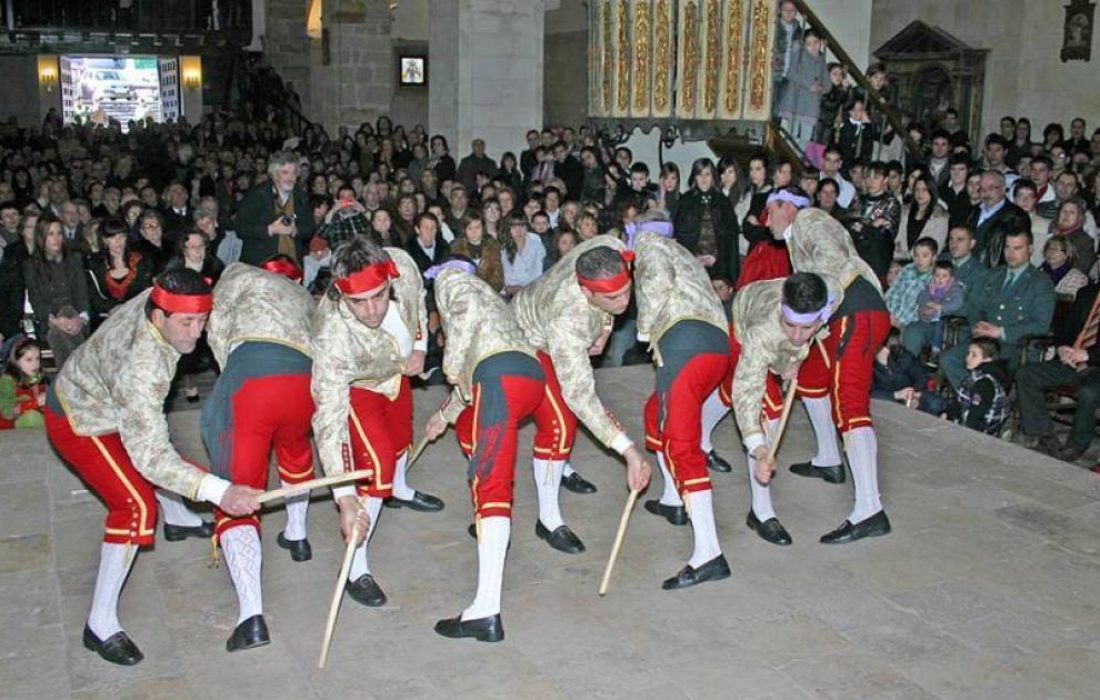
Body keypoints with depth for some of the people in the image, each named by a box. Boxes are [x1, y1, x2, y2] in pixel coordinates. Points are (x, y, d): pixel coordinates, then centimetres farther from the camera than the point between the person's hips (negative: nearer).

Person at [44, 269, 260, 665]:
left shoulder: (159, 297, -23)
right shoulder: (140, 368, -44)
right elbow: (149, 454, -46)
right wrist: (217, 492, -56)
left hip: (98, 398, 9)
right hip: (78, 423, -9)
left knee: (163, 455, 29)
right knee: (136, 506, -20)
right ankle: (101, 625, -10)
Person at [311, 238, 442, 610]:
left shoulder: (402, 263, -36)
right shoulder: (333, 336, -46)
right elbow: (329, 419, -43)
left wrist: (419, 347, -9)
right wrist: (345, 497, -46)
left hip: (394, 367, 6)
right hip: (352, 385, -6)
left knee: (402, 433, 26)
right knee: (377, 465, -17)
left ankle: (400, 490, 60)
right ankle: (356, 569, -2)